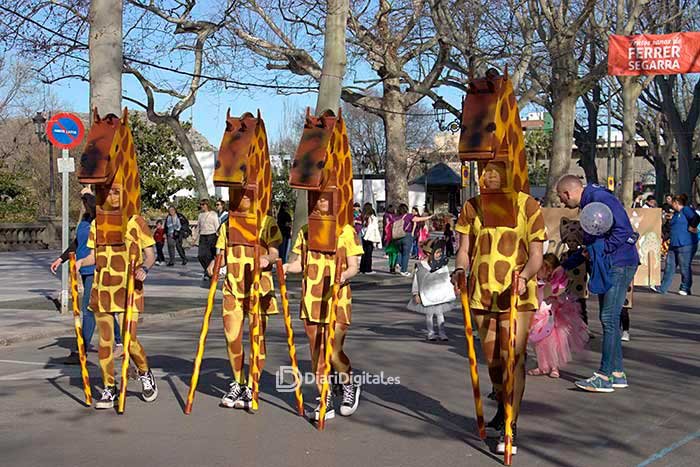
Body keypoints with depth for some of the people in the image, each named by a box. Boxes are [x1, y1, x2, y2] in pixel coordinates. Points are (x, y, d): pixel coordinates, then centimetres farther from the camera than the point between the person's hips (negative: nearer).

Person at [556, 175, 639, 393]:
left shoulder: (601, 198, -14)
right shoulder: (588, 202, 17)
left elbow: (623, 229, -22)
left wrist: (600, 251, -17)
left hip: (619, 265, -10)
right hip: (608, 267, 10)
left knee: (609, 318, -11)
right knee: (609, 319, 12)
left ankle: (604, 377, -10)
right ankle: (617, 374, 18)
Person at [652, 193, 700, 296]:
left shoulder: (686, 210, -8)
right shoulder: (676, 213, 20)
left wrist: (692, 227, -16)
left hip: (686, 245, -9)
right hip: (674, 245, 9)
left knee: (685, 267, 1)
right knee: (669, 266, 7)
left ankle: (685, 288, 14)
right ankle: (662, 288, 10)